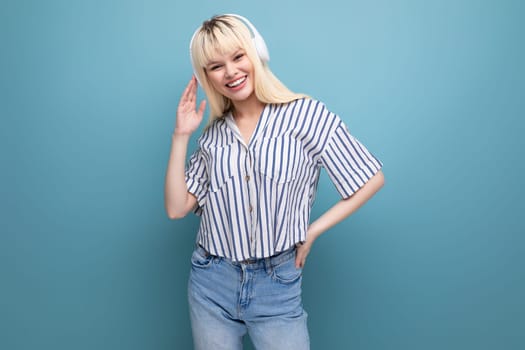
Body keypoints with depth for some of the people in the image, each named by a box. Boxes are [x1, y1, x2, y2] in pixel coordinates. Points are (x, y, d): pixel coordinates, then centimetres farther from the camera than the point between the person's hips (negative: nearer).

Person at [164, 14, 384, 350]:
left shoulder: (306, 114, -9)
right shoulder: (213, 135, 4)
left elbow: (371, 179, -7)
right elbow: (176, 208, 0)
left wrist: (313, 231, -8)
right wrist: (181, 136, -4)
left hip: (277, 286, -3)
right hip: (211, 284, 4)